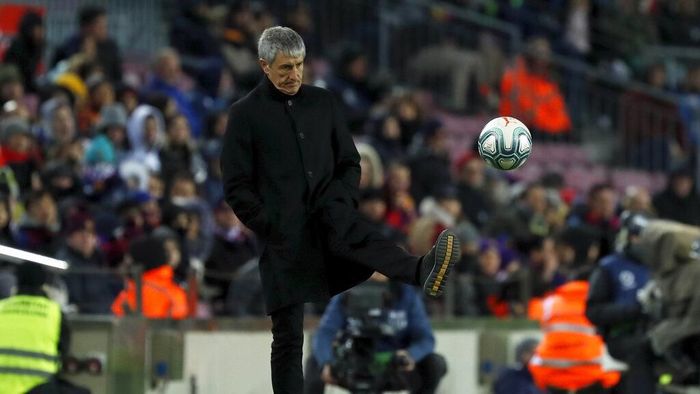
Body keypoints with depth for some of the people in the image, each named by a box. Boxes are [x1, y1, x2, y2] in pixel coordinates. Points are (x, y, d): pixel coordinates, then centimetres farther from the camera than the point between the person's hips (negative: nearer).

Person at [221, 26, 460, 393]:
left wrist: (344, 202, 0)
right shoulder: (246, 113, 1)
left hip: (328, 217, 1)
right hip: (284, 237, -1)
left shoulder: (322, 102, 12)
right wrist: (270, 227, -8)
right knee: (287, 334, 0)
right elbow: (236, 188, 0)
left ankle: (422, 272, -60)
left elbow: (349, 162, 18)